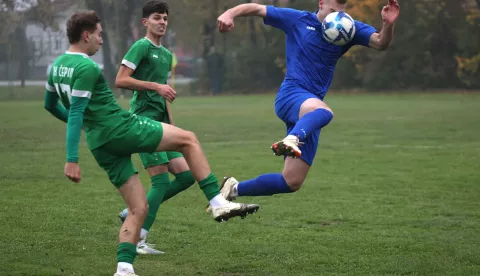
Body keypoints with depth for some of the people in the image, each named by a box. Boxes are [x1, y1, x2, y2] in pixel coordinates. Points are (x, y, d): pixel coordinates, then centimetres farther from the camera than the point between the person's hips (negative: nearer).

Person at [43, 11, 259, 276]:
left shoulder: (57, 65, 13)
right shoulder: (86, 67, -14)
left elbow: (50, 104, 28)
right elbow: (75, 113, -20)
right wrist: (71, 160, -23)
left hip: (101, 144, 9)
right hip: (121, 128, -9)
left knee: (138, 209, 10)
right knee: (188, 139, 5)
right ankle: (218, 203, -2)